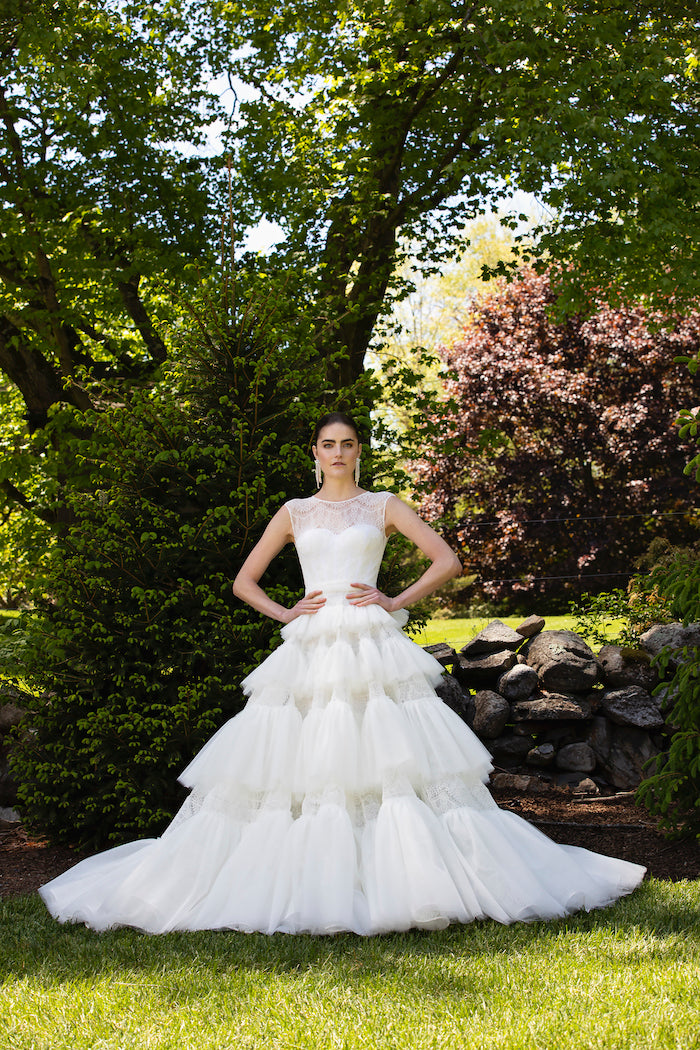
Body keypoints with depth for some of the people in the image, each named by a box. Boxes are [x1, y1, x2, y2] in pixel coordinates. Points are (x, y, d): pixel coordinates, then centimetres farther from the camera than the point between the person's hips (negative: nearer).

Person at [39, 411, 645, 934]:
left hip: (372, 648, -2)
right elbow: (244, 582, 18)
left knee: (390, 760, -10)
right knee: (297, 764, -5)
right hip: (309, 651, 2)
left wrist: (396, 601, -3)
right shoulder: (295, 512, 15)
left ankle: (406, 880, -3)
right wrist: (285, 613, 3)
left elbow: (447, 561, 6)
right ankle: (296, 884, 4)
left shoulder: (383, 506, 11)